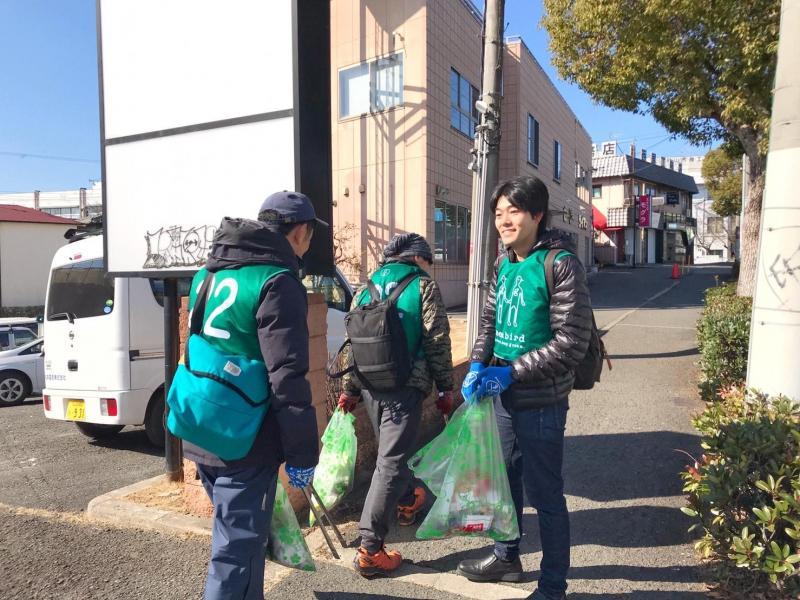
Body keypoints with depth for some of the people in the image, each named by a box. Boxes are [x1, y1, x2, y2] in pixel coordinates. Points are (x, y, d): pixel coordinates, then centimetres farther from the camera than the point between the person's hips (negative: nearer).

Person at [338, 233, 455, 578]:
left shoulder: (367, 287, 13)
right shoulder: (423, 286, -2)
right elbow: (437, 343, -6)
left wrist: (349, 389, 19)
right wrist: (445, 389, 1)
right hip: (404, 385, -6)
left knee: (392, 449, 25)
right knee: (391, 461, -2)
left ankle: (408, 500, 49)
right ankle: (370, 549, 0)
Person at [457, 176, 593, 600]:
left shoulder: (560, 264, -17)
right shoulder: (503, 264, 5)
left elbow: (571, 343, -19)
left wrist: (511, 373, -21)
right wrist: (477, 366, -3)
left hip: (540, 401, -7)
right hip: (502, 395, 8)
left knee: (544, 493, 7)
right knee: (504, 479, 22)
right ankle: (506, 557, 45)